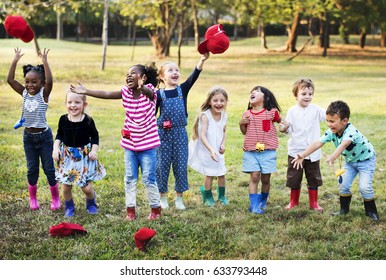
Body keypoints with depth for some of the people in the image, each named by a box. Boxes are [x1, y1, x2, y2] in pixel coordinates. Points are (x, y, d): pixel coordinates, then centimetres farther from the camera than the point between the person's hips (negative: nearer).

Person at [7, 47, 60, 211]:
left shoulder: (44, 94, -12)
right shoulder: (24, 93, 0)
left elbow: (50, 81, -31)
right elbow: (10, 80, -7)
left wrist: (45, 61, -30)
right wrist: (15, 61, -11)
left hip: (44, 136, -3)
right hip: (28, 137, 3)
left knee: (49, 168, 4)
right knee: (32, 169, 10)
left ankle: (55, 198, 18)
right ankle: (32, 198, 24)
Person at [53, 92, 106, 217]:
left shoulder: (88, 121, -11)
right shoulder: (63, 119, -5)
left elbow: (95, 136, 1)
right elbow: (59, 135, 9)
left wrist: (94, 150, -10)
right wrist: (55, 148, -4)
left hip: (84, 155, -2)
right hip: (67, 156, 2)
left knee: (86, 187, -3)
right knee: (66, 186, 4)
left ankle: (91, 203, 29)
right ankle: (69, 206, 29)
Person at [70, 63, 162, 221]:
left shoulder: (149, 91, -14)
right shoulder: (126, 92, 1)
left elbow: (149, 92, -37)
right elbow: (107, 95, 2)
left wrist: (142, 87, -62)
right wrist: (85, 91, -3)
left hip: (147, 145, -5)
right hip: (129, 144, 5)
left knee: (149, 179, 0)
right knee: (129, 178, 8)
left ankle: (156, 209, 16)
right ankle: (130, 211, 16)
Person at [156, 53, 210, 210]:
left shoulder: (183, 90, 1)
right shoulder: (159, 94, -2)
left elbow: (194, 76, -16)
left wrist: (202, 60, -29)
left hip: (180, 133, 1)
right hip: (164, 134, -1)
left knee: (181, 165, 5)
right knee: (162, 165, 5)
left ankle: (179, 198, 18)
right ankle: (162, 197, 20)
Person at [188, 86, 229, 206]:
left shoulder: (224, 115, -2)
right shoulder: (205, 116, -22)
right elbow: (202, 136, -27)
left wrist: (223, 144, -4)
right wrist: (211, 150, -37)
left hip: (218, 150, 6)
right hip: (206, 150, -6)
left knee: (222, 173, 10)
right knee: (210, 174, 0)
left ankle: (221, 195, 32)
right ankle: (207, 196, 22)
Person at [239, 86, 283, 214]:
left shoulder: (271, 112, -1)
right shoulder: (247, 114, 6)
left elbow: (280, 121, 17)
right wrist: (241, 123, -2)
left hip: (268, 151, -1)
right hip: (251, 152, 1)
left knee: (266, 178, 6)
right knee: (254, 176, -7)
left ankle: (263, 202, 28)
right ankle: (254, 205, -4)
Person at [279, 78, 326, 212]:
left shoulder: (316, 109, -3)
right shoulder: (292, 111, -2)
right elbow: (289, 130, 0)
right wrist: (284, 129, -22)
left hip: (313, 152, 0)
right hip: (295, 151, 0)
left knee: (313, 178, 9)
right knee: (294, 177, 9)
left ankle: (313, 203, 21)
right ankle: (294, 201, 26)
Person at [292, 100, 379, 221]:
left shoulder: (351, 132, -39)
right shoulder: (331, 132, -18)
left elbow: (343, 145, -58)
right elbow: (318, 143, -25)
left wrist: (333, 157, -76)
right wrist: (303, 155, -39)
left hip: (366, 159, -6)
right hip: (350, 161, 7)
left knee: (364, 187, -14)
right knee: (343, 185, 1)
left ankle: (371, 211, 7)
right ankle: (344, 209, 20)